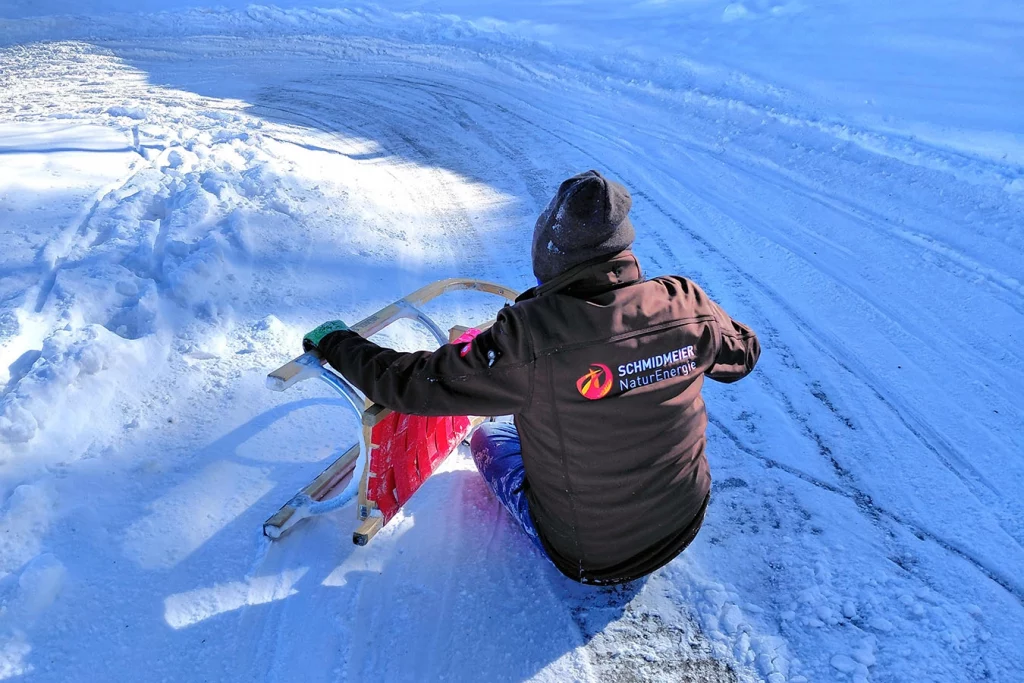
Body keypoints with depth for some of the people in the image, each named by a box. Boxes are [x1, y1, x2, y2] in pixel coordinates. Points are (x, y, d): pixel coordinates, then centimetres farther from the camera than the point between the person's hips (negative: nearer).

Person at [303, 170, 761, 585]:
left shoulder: (529, 338, -31)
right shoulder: (687, 306, -19)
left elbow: (411, 384, -20)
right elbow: (743, 351, 4)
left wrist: (336, 343, -2)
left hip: (586, 556, -4)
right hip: (686, 527, 5)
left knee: (490, 437, 19)